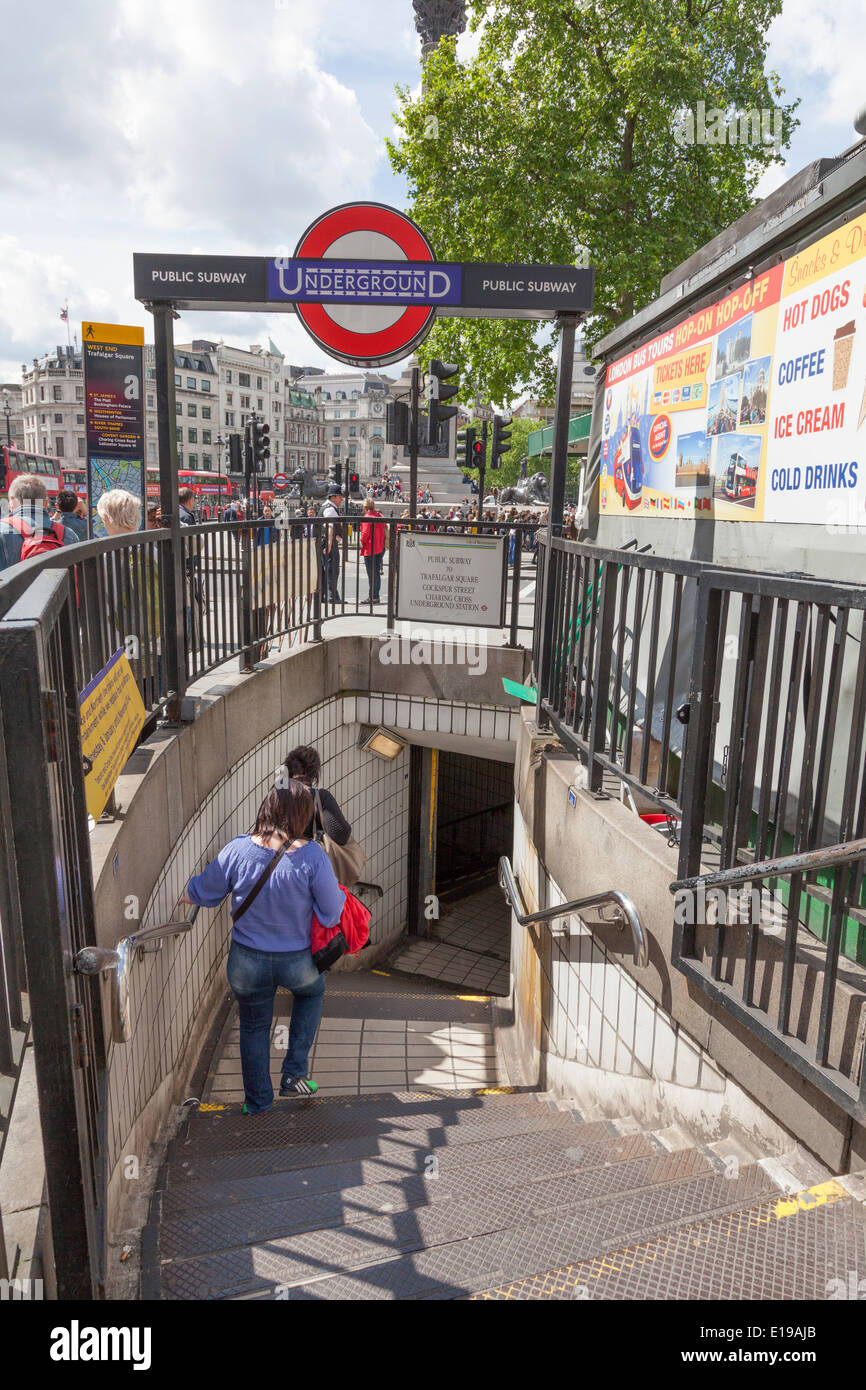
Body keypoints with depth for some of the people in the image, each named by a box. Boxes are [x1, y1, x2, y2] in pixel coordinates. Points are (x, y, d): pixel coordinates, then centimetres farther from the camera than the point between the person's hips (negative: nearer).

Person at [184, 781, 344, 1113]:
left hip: (247, 963, 1)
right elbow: (332, 913, -15)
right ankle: (294, 1074, 30)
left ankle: (257, 1101, 39)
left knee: (253, 1026, 24)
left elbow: (203, 893, -1)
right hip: (297, 961, -1)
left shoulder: (237, 850, -15)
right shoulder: (312, 855, -21)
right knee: (313, 990, 33)